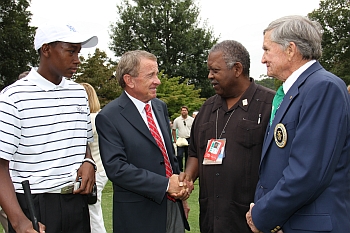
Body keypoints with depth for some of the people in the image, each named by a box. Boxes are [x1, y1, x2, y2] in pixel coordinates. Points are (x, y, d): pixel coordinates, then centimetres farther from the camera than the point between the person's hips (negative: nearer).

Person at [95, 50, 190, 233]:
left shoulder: (160, 107, 8)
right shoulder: (109, 117, -13)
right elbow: (116, 167, -19)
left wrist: (179, 184, 0)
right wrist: (165, 184, -19)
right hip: (139, 214, -6)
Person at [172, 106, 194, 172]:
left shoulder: (192, 120, 2)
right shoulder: (177, 120, 1)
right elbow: (174, 130, 7)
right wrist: (175, 140, 1)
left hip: (189, 139, 1)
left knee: (188, 156, 8)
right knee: (179, 156, -8)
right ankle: (180, 170, 0)